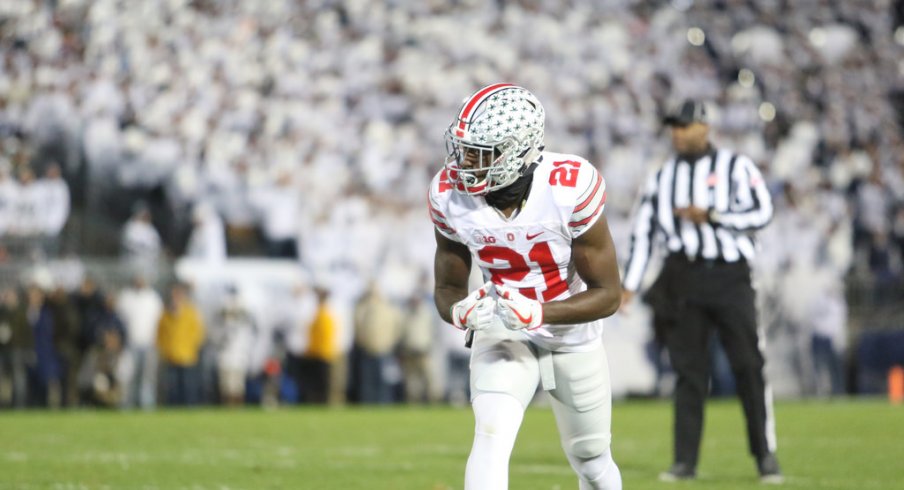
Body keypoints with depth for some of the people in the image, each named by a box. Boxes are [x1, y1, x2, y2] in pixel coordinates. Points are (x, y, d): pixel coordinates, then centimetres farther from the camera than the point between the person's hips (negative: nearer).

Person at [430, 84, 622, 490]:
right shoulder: (450, 194, -19)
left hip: (573, 336, 0)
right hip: (502, 338, 1)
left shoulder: (570, 189, -29)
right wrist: (463, 311, -30)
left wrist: (536, 313, -38)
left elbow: (608, 293, -22)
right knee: (491, 439, -25)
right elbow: (447, 288, -5)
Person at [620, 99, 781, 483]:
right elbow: (643, 230, 13)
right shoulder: (663, 176, 14)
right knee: (688, 370, 1)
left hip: (730, 277, -3)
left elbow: (761, 211, -7)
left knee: (748, 366, -5)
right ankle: (685, 461, 3)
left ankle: (766, 455, 2)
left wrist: (710, 217, -15)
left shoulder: (736, 167, 4)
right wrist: (630, 285, 6)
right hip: (685, 278, 3)